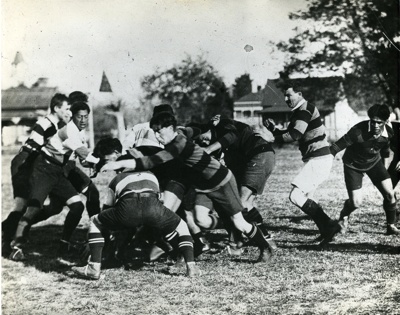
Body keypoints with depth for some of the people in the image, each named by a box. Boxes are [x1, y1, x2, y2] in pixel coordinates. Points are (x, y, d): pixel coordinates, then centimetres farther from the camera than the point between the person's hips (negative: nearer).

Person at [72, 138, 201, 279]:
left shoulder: (116, 180, 37)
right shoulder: (150, 174, 42)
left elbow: (107, 208, 41)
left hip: (128, 209, -1)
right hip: (153, 206, 1)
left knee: (95, 222, 25)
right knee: (180, 226, 30)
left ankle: (94, 268, 11)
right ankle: (191, 266, 11)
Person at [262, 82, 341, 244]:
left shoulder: (305, 109, -14)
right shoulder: (299, 112, 18)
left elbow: (295, 134, -24)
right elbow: (289, 133, 17)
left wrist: (276, 138, -10)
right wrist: (273, 129, 1)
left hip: (318, 160, -11)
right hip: (318, 159, 11)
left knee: (296, 196, -14)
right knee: (305, 197, 15)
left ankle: (329, 225, -12)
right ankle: (327, 230, 17)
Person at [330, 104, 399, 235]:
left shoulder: (389, 133, -17)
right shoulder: (359, 131, -35)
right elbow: (338, 146, -30)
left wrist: (383, 163, 21)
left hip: (374, 162, 4)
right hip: (353, 165, -4)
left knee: (389, 194, -9)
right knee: (356, 203, -9)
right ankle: (343, 217, 27)